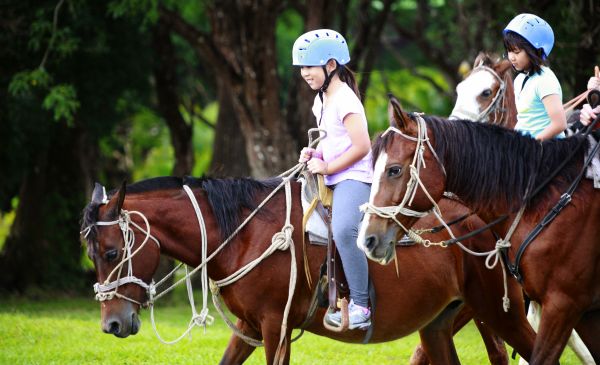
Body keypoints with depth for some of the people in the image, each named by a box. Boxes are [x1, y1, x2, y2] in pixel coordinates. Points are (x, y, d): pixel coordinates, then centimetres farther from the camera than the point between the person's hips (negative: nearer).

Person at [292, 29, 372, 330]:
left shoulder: (344, 100, -12)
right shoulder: (322, 100, 17)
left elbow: (361, 146, -20)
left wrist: (327, 167, -13)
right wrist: (314, 154, 9)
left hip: (354, 178, -11)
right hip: (332, 180, 11)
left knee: (343, 229, -31)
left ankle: (360, 306, -31)